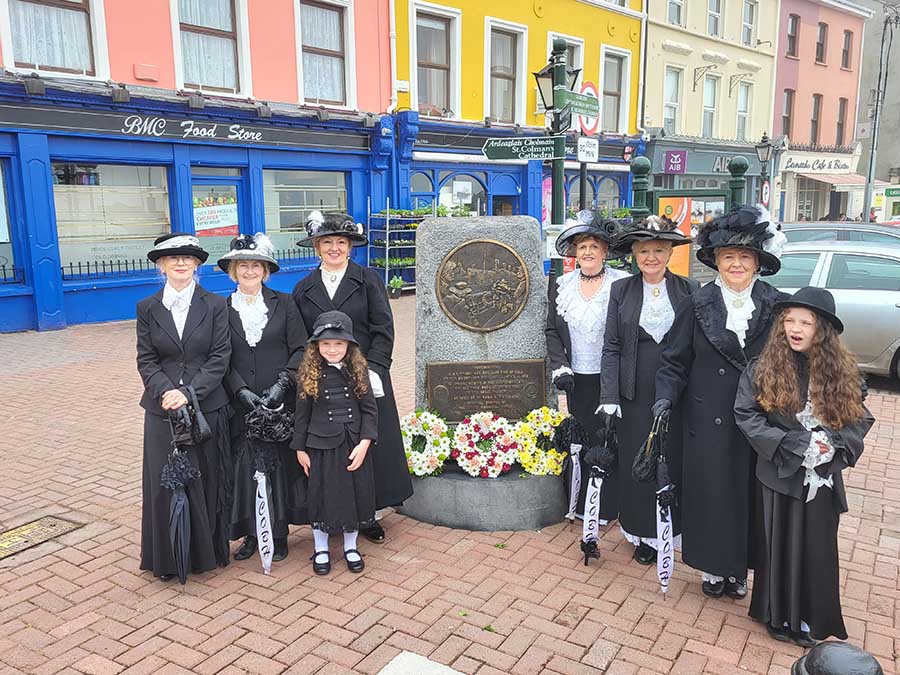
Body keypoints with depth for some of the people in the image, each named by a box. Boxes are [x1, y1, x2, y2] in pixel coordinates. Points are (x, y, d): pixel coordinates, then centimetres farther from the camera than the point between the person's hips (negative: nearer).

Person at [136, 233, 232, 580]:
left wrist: (189, 392, -16)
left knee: (207, 481, 7)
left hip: (208, 408, -1)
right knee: (164, 484, 6)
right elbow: (146, 360, 2)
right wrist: (166, 391, -16)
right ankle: (169, 558, 23)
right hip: (162, 411, 1)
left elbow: (220, 357, -5)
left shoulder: (215, 305, 0)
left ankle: (207, 551, 25)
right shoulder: (147, 308, 5)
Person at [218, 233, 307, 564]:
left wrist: (281, 384, -13)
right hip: (241, 403, 1)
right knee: (245, 466, 3)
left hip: (280, 402, -1)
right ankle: (251, 533, 19)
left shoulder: (283, 303, 4)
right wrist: (241, 391, -12)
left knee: (280, 464, 3)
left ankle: (279, 533, 18)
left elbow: (300, 350, -1)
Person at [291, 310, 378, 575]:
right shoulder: (309, 374, -5)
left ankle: (351, 547, 31)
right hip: (321, 445, -1)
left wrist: (364, 443, -11)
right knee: (322, 494, 8)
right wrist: (300, 449, 1)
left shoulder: (358, 370, -3)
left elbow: (369, 409, -3)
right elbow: (302, 414, 0)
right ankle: (321, 549, 29)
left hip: (355, 445, 2)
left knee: (354, 492, 11)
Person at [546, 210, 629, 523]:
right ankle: (584, 504, 25)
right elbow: (551, 330, 8)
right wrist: (560, 366, -4)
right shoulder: (562, 285, 5)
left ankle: (608, 506, 19)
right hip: (577, 379, 3)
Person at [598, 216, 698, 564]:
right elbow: (611, 348, 0)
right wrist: (609, 398, -6)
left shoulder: (689, 290, 1)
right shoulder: (621, 290, 2)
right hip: (636, 395, 0)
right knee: (636, 464, 7)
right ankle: (642, 534, 23)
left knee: (672, 461, 8)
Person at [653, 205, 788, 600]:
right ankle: (712, 569, 26)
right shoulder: (697, 305, -1)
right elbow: (674, 361, 1)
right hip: (707, 420, -1)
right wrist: (665, 397, -13)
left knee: (748, 493, 10)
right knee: (709, 493, 7)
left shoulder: (777, 307, 1)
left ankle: (738, 569, 29)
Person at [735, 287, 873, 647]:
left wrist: (835, 443, -15)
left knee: (818, 548, 11)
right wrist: (795, 444, -16)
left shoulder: (842, 371, -2)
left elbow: (861, 418, 5)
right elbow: (746, 414, -11)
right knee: (782, 545, 9)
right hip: (782, 474, -2)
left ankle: (811, 619, 30)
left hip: (823, 477, 2)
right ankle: (780, 615, 28)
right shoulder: (763, 368, -9)